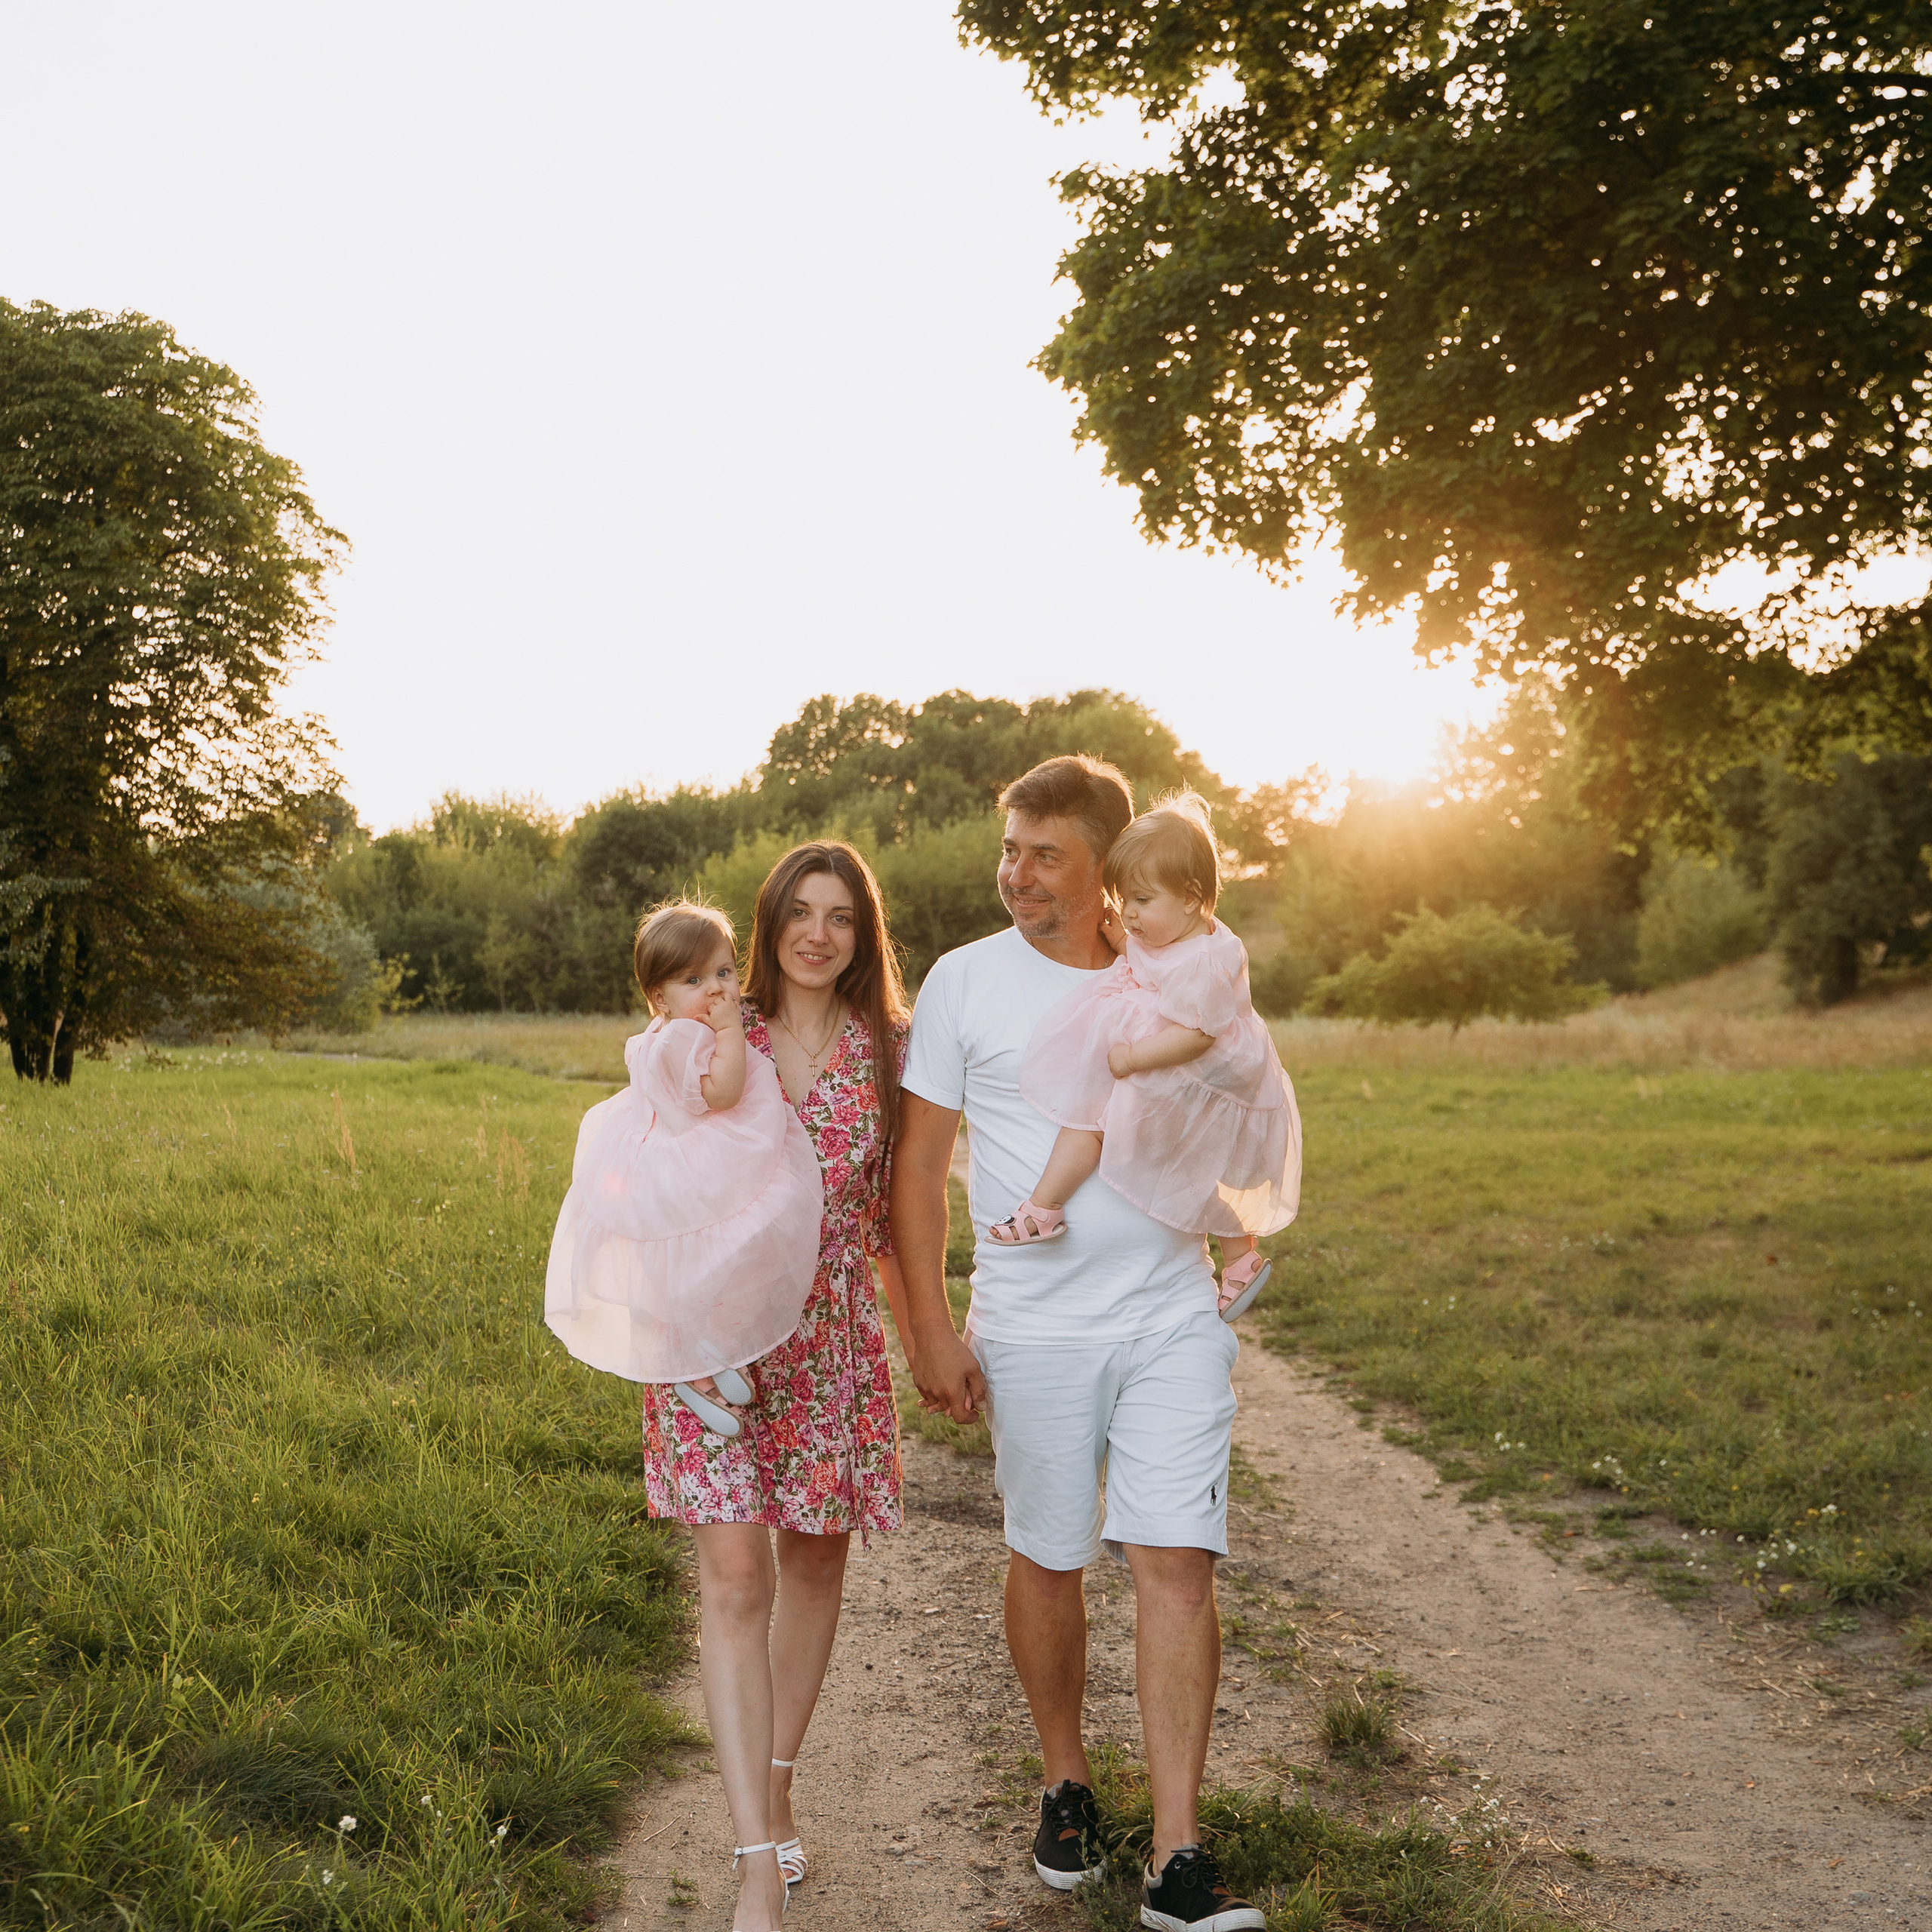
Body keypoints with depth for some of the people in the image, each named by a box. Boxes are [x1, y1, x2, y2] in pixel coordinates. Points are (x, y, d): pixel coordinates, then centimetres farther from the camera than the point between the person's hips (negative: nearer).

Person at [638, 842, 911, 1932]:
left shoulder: (891, 1053, 3)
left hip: (835, 1341, 2)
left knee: (815, 1565, 13)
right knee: (734, 1580, -7)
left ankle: (779, 1791, 34)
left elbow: (898, 1212, 9)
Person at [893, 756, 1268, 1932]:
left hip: (1174, 1317, 1)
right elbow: (918, 1165, 0)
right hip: (1034, 1334, -1)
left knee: (1178, 1564, -6)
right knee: (1049, 1563, 10)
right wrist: (931, 1329, -5)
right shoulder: (967, 981, -2)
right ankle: (1067, 1784, 33)